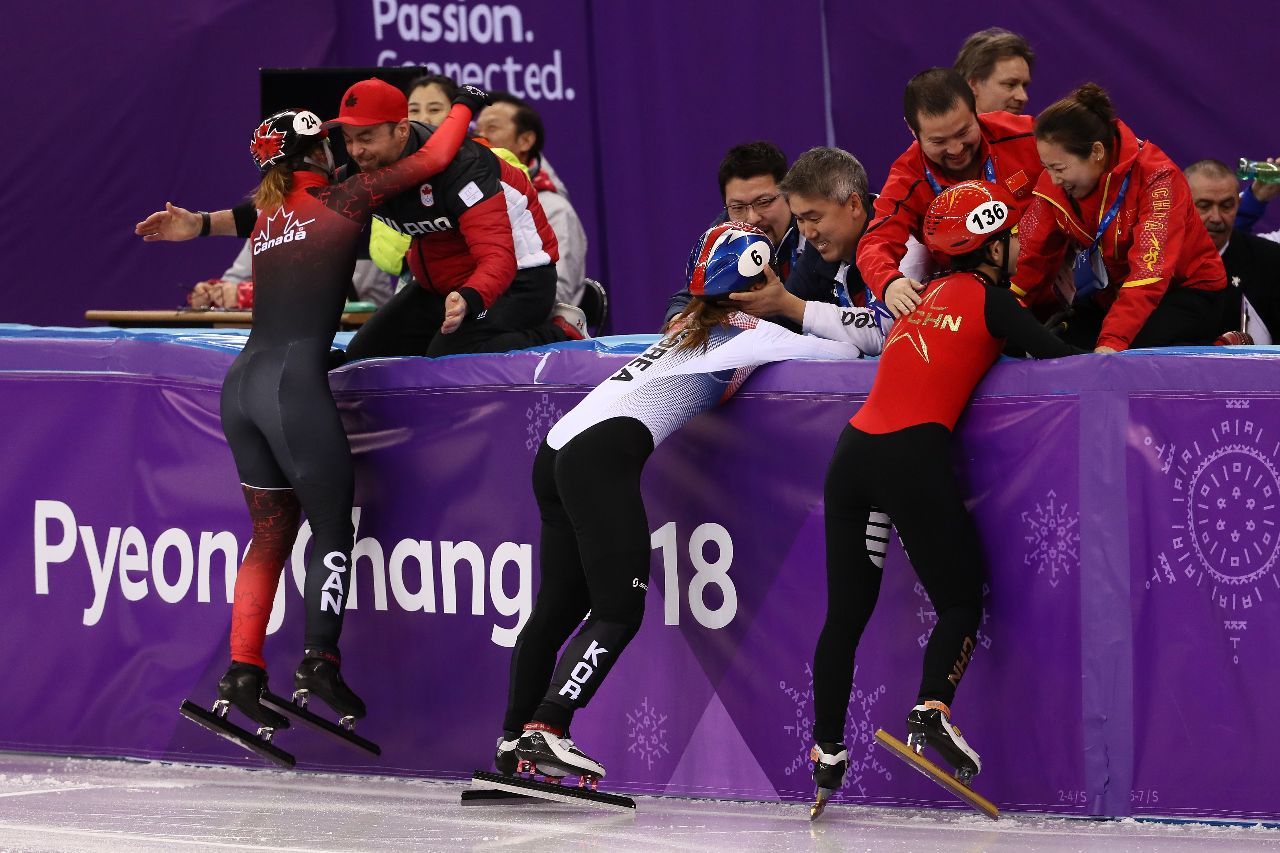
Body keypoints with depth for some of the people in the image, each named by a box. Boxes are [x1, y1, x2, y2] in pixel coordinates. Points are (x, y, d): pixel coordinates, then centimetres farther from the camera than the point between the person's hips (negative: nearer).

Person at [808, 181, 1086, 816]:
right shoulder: (987, 299, 2)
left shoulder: (928, 295, 21)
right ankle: (931, 714, -17)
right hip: (914, 457, -6)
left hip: (854, 453, 6)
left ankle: (826, 753, 10)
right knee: (961, 601, 5)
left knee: (846, 613, 10)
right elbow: (1062, 358, 0)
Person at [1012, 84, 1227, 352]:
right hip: (1108, 296, 5)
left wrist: (1113, 340, -47)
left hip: (1186, 290, -5)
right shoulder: (1053, 184, -9)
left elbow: (1150, 270, -36)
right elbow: (1032, 261, -3)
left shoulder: (1156, 176, -26)